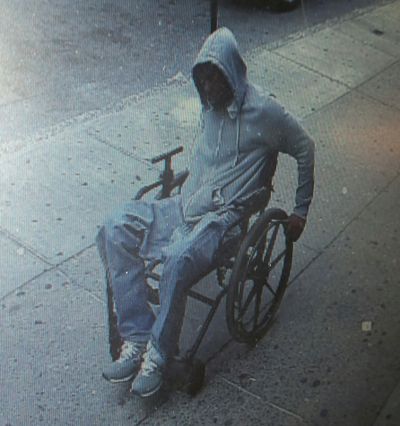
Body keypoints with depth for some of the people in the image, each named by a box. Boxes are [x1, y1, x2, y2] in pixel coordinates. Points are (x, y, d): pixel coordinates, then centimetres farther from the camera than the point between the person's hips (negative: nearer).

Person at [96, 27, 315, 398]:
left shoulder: (263, 111, -10)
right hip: (186, 204, 7)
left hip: (223, 215, -7)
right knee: (115, 231, -16)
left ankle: (159, 353, -15)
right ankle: (137, 337, -15)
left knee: (179, 259, -37)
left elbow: (305, 149, 1)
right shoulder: (210, 104, 11)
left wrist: (301, 210, 4)